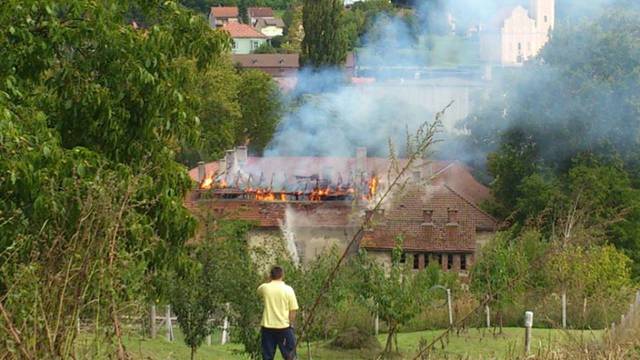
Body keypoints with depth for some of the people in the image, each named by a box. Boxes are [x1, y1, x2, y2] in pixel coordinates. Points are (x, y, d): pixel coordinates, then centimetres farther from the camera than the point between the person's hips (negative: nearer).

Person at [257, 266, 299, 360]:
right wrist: (291, 325, 3)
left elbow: (259, 290, 25)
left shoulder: (265, 288, -1)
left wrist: (269, 280, 21)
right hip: (284, 326, -2)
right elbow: (293, 310, -6)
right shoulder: (288, 289, -6)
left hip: (267, 327, 2)